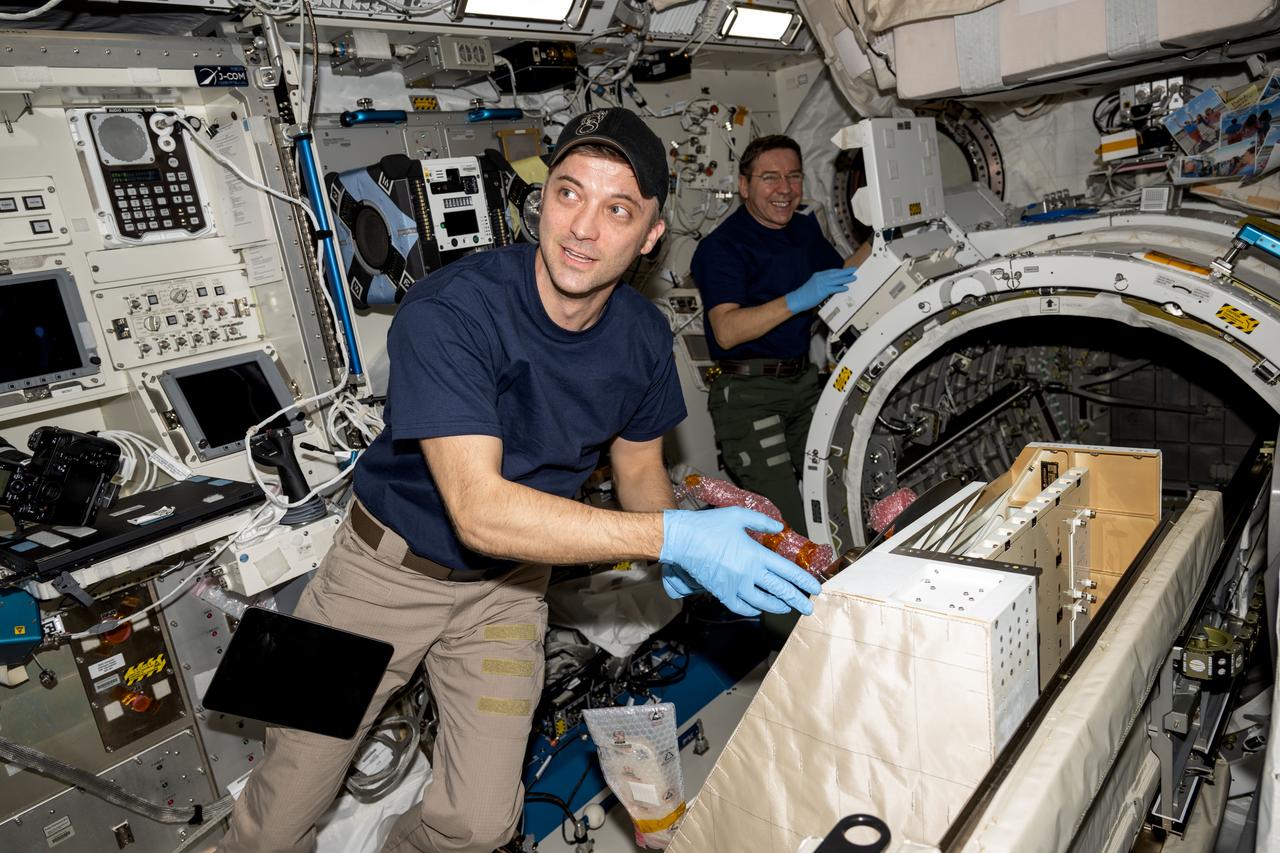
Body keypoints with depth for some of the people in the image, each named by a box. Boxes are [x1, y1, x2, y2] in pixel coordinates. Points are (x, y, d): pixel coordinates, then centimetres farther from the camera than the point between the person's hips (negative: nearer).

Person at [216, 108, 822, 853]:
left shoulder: (643, 336, -9)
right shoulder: (447, 312, -28)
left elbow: (640, 468, 5)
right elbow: (479, 510, -35)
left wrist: (675, 561, -16)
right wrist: (672, 535, -40)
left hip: (507, 585, 4)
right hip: (390, 568, -3)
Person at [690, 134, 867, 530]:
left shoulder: (805, 229, 13)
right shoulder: (721, 247, -14)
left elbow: (842, 280, 22)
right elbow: (726, 331, -26)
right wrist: (799, 300, -35)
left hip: (803, 380, 8)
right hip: (747, 390, -8)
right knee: (786, 525, -12)